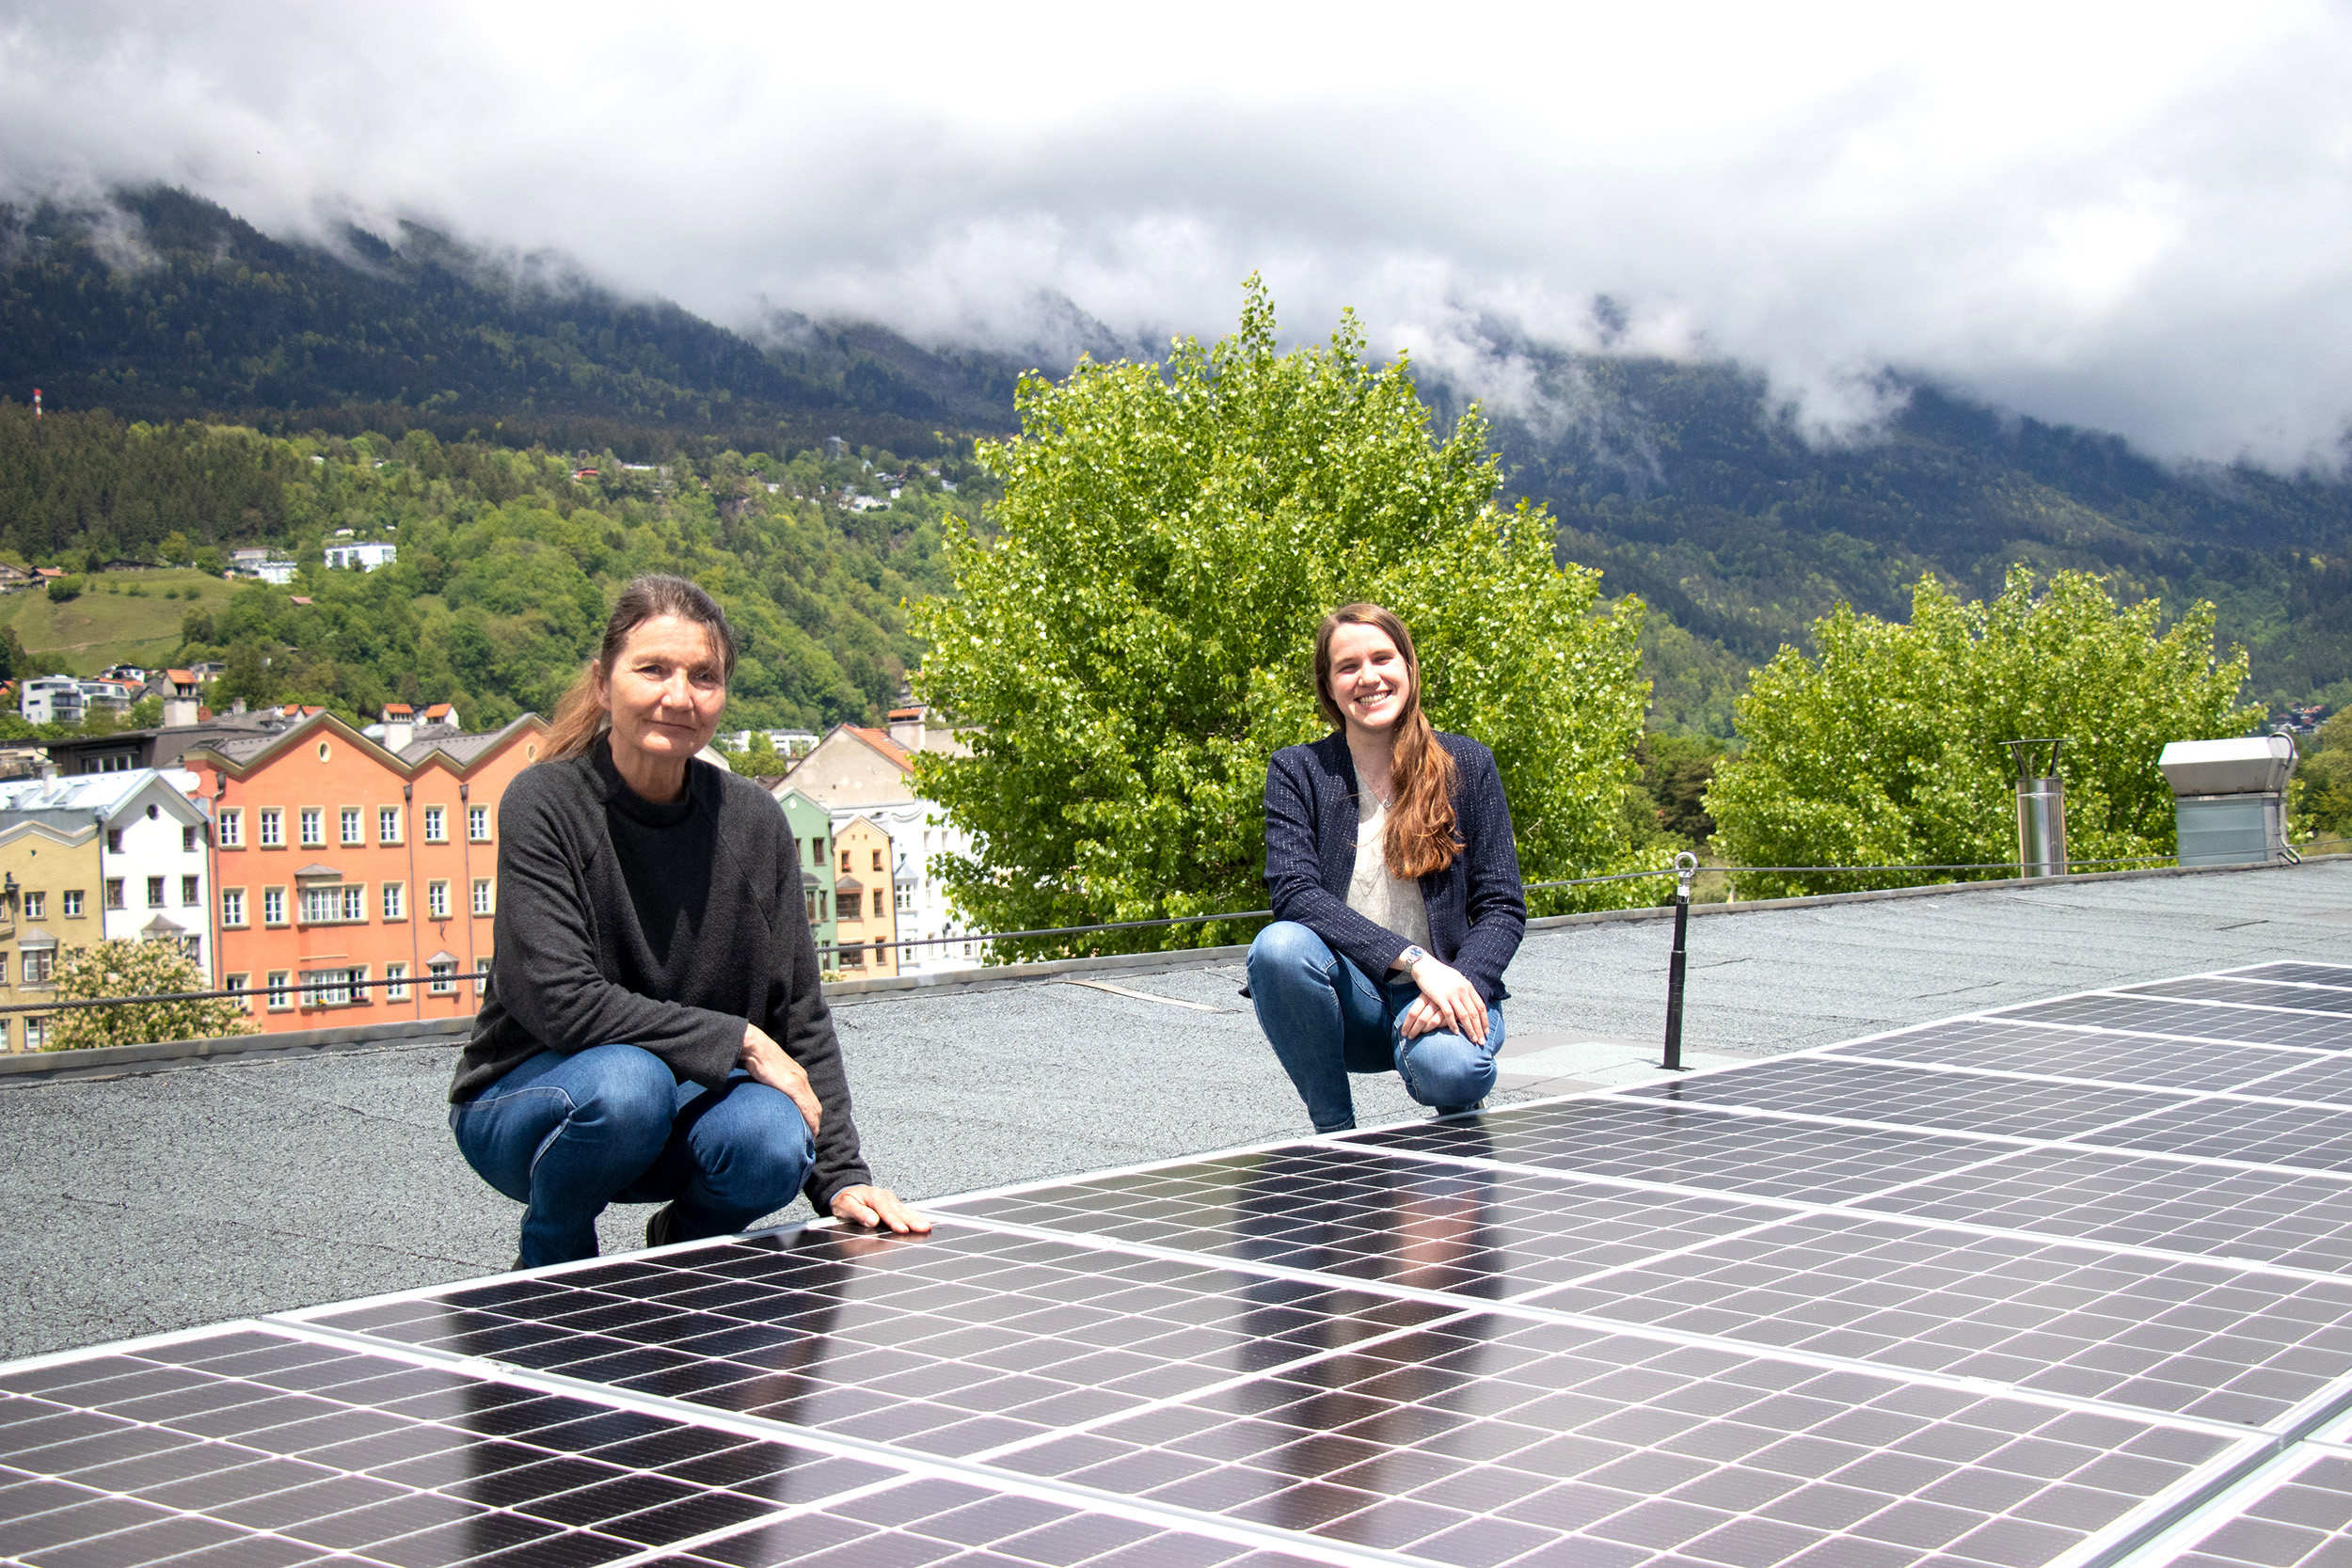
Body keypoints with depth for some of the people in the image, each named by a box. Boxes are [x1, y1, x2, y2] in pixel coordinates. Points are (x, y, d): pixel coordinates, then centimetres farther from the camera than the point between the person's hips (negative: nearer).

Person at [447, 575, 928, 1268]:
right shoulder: (545, 803, -15)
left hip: (686, 1099, 3)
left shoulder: (753, 822, -4)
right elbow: (562, 1003, -24)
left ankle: (682, 1245, 6)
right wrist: (739, 1043, -22)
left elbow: (800, 1016, -2)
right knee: (625, 1082, -36)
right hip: (523, 1100, -3)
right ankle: (547, 1268, -5)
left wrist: (842, 1177, -12)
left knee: (773, 1144, -29)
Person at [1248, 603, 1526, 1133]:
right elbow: (1295, 892, -13)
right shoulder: (1297, 771, 1)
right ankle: (1335, 1133, -12)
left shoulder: (1466, 764, 3)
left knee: (1446, 1068, -35)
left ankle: (1461, 1113, 5)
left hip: (1444, 991, -1)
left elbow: (1504, 908, 1)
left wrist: (1459, 983, -19)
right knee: (1278, 946, -32)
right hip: (1350, 1000, 1)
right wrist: (1414, 960, -23)